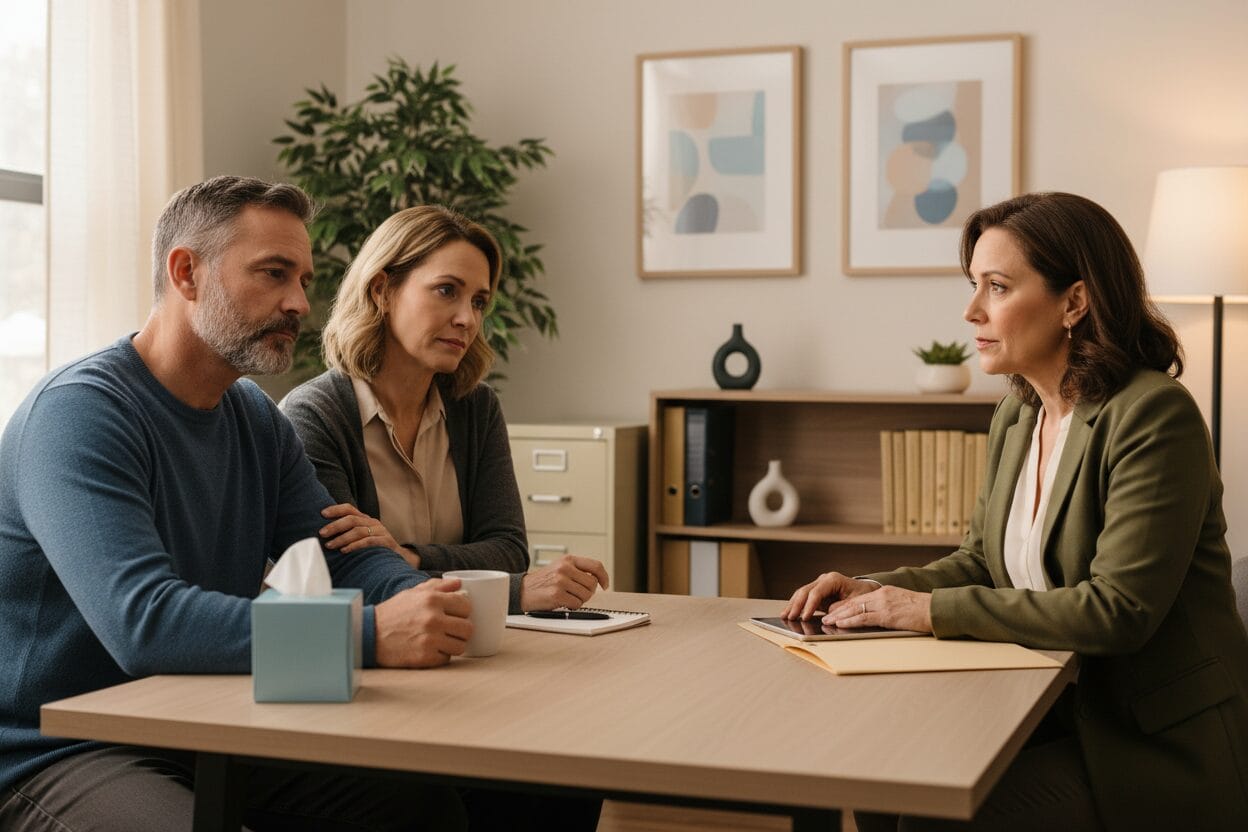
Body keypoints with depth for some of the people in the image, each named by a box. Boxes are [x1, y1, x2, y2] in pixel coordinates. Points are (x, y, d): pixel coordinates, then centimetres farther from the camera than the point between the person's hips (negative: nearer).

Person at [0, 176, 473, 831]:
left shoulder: (257, 419, 10)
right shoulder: (79, 411, -18)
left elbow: (345, 556, 9)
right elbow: (142, 621, -31)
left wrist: (419, 599, -16)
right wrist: (371, 635, -35)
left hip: (211, 739, 8)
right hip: (57, 760, -8)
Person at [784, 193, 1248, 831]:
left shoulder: (1152, 414, -18)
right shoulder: (1016, 416, 8)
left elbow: (1118, 608, -24)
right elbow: (982, 563, 15)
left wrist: (935, 609, -20)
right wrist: (871, 590, -4)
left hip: (1160, 747, -7)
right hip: (1058, 712, 7)